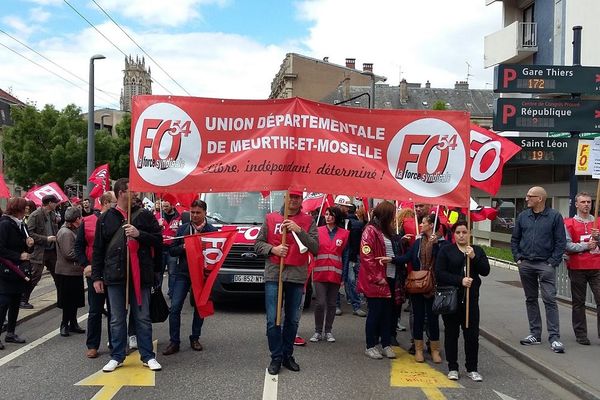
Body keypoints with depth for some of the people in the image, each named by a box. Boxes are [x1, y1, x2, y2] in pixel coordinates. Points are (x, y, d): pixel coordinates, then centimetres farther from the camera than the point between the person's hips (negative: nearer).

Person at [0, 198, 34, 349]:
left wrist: (29, 245, -2)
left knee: (15, 303, 13)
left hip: (19, 271, 8)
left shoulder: (22, 225, 13)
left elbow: (27, 249, 20)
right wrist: (19, 256, -20)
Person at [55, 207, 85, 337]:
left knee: (75, 300, 15)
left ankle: (72, 323, 24)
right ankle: (65, 325, 10)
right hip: (67, 272, -10)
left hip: (75, 271, 10)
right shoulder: (65, 233, -18)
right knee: (68, 301, -1)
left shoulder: (72, 231, 14)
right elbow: (69, 254, -24)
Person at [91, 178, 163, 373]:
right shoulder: (105, 218, 6)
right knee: (117, 319, 10)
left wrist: (139, 234, -15)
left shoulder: (145, 215, 4)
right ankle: (117, 357, 22)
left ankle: (148, 356, 16)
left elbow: (158, 240, 2)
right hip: (115, 276, 1)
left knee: (143, 318, 7)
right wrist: (96, 276, 4)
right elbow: (98, 249, 8)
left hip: (140, 275, -1)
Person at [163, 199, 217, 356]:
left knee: (200, 307, 9)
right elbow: (172, 251, 7)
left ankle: (195, 339, 24)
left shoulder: (212, 230, -1)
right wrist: (183, 247, -12)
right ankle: (174, 342, 3)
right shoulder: (182, 229, 7)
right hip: (182, 273, 1)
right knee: (175, 307, -6)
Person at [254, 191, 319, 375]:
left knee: (293, 320, 10)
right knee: (273, 320, -3)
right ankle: (276, 358, 10)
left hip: (297, 276, 1)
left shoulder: (308, 221, 5)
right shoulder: (271, 218, 6)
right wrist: (273, 249, -11)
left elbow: (315, 248, -3)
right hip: (273, 275, -1)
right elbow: (258, 244, 8)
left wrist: (299, 231, -14)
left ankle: (287, 355, 24)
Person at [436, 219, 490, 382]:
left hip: (471, 298, 2)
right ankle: (452, 368, 19)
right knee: (451, 333, 7)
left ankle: (472, 369, 17)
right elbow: (439, 273, -9)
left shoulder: (477, 250, 10)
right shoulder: (446, 250, 0)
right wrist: (460, 280, -17)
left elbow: (485, 271, -2)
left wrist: (474, 257, -16)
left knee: (472, 335, 3)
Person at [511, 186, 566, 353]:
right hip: (526, 264, 5)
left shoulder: (555, 216, -3)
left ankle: (554, 337, -5)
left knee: (550, 300, -9)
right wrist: (518, 258, 4)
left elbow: (561, 242, -4)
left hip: (545, 265, -4)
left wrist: (553, 262, -10)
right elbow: (514, 239, 14)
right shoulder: (523, 216, 8)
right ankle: (535, 334, 19)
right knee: (531, 300, 10)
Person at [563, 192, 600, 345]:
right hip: (577, 268, -2)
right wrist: (586, 246, -15)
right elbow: (567, 245, -8)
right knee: (578, 303, 7)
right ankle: (581, 335, 16)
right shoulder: (569, 223, 2)